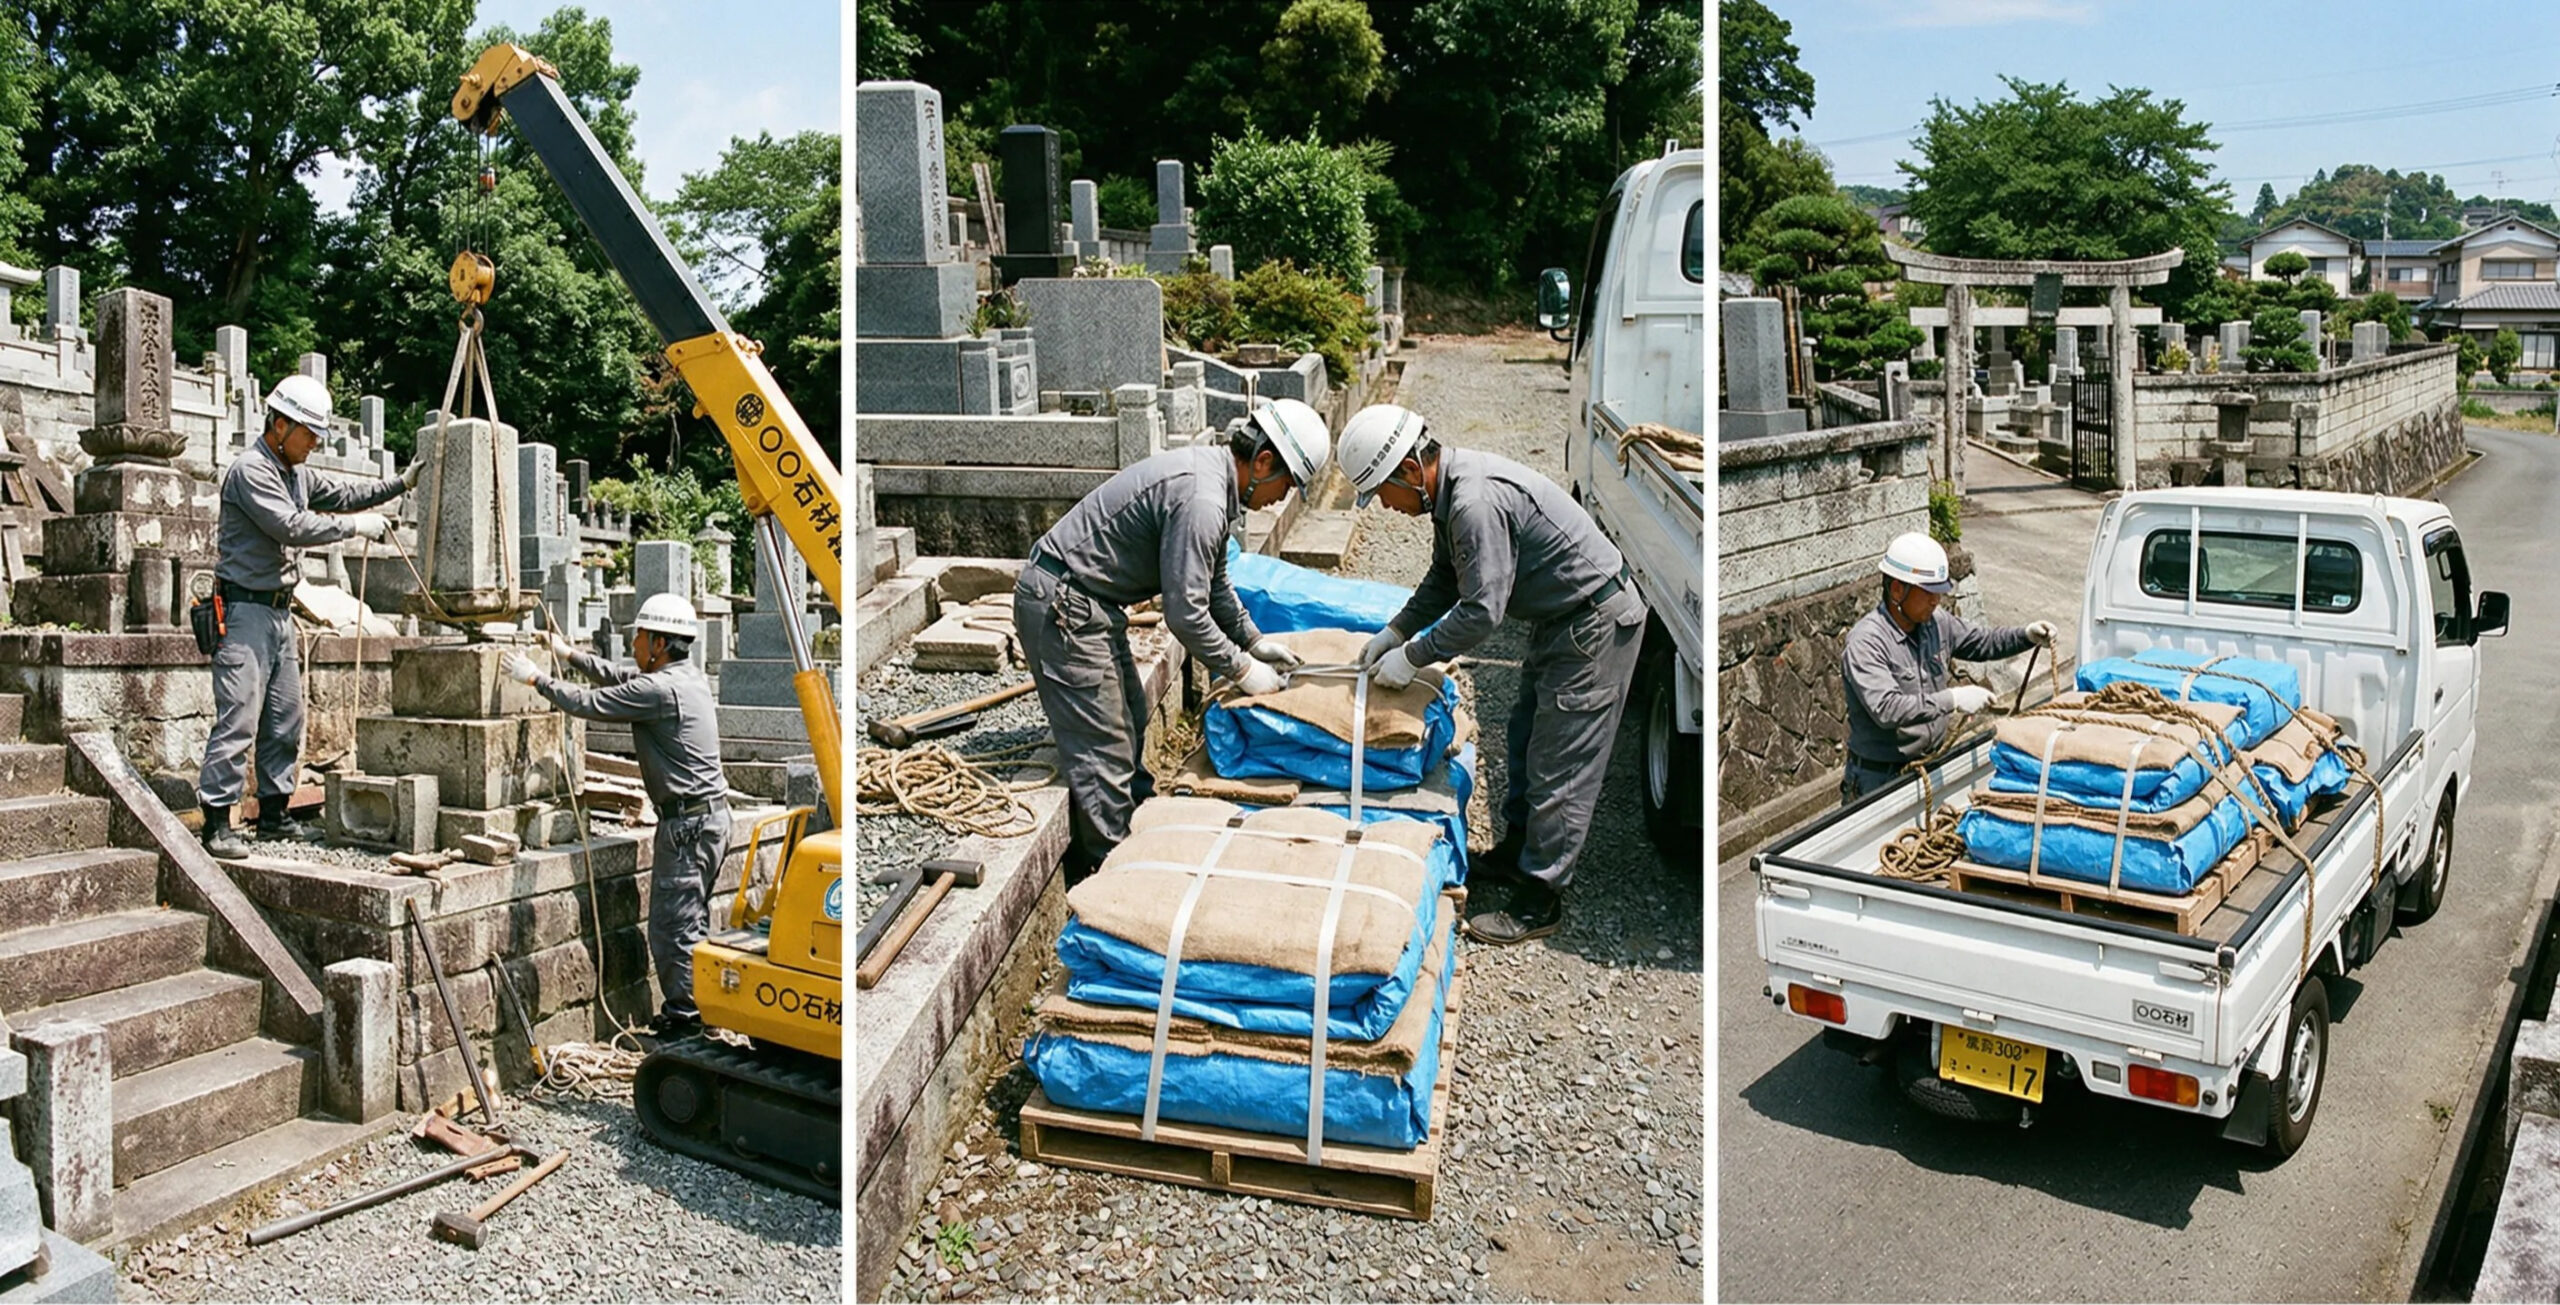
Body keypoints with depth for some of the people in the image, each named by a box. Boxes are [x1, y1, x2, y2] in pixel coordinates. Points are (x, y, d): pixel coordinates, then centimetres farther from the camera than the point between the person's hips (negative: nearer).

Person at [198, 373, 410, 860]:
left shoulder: (294, 473, 15)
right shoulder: (250, 470, -13)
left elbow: (341, 494, 26)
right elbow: (293, 526, -22)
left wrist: (401, 483, 17)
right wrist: (357, 526, -15)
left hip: (279, 611, 10)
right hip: (245, 611, -10)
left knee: (285, 720, 12)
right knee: (238, 719, -11)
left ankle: (274, 814, 20)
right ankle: (216, 824, -8)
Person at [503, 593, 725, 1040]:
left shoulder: (660, 690, -18)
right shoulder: (689, 676, 11)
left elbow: (589, 703, -12)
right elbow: (623, 679, 25)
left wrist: (536, 678, 0)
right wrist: (570, 654, 26)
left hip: (687, 822, -10)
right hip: (712, 815, 10)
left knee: (672, 926, -2)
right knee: (692, 921, 18)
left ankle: (682, 1017, 6)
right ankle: (697, 1010, 26)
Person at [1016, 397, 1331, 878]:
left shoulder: (1212, 473, 8)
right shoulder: (1200, 500, -25)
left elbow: (1214, 582, 22)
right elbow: (1185, 613, -23)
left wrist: (1254, 641, 20)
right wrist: (1241, 668, -11)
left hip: (1088, 603, 11)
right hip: (1061, 608, -11)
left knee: (1130, 721, 20)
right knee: (1103, 751, -5)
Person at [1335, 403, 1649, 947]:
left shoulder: (1476, 502, -29)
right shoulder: (1452, 486, 3)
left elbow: (1482, 610, -28)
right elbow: (1444, 580, 16)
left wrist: (1413, 656, -17)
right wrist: (1394, 632, 9)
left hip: (1597, 622, -11)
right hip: (1562, 616, 11)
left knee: (1560, 768, -4)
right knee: (1527, 743, 21)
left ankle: (1540, 900, 6)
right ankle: (1515, 852, 36)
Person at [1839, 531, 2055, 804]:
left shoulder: (1934, 622, 3)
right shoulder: (1865, 642, -22)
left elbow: (1980, 641, 21)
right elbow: (1886, 709, -33)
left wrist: (2026, 635, 5)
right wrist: (1952, 700, -32)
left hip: (1933, 763, 7)